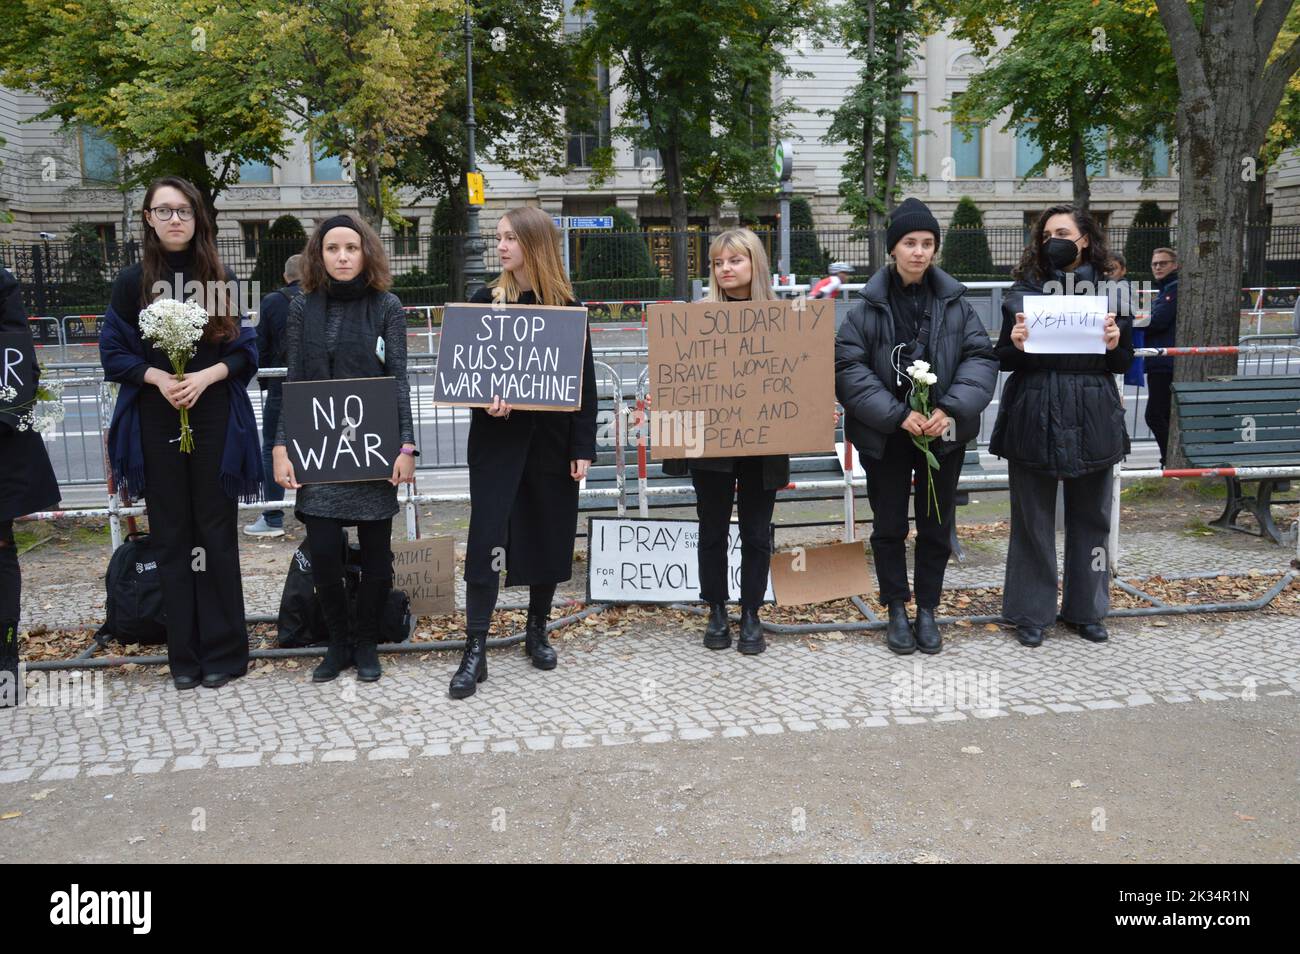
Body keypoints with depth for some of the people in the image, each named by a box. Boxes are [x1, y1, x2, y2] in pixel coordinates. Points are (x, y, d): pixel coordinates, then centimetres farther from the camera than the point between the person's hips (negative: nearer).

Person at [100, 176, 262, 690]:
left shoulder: (222, 279, 4)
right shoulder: (132, 280, 5)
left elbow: (245, 353, 4)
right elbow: (113, 354, 4)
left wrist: (205, 376, -14)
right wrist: (158, 376, -13)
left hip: (215, 420, -1)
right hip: (156, 422, 1)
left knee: (217, 533, 2)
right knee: (171, 535, 5)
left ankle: (223, 650, 10)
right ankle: (184, 654, 13)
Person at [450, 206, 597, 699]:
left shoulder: (568, 306, 1)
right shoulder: (484, 300, 3)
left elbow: (584, 380, 1)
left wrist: (583, 447, -5)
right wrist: (487, 399, -18)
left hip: (551, 438, 1)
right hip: (497, 437, 0)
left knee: (549, 533, 9)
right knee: (487, 536, -6)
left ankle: (537, 630, 28)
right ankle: (475, 650, -1)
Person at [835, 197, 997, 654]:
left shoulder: (954, 302, -1)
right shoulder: (868, 305, -7)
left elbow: (981, 358, -2)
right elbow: (849, 367, -11)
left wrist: (952, 410, -17)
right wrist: (897, 414, -19)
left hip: (943, 434, 2)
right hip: (885, 435, -1)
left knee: (936, 525, 11)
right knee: (889, 525, 10)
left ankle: (927, 608, 27)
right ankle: (896, 610, 25)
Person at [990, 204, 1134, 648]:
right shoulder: (1023, 291, 3)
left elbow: (1123, 364, 10)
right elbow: (1004, 360, 5)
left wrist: (1115, 343, -11)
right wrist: (1015, 344, -16)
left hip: (1091, 418, 2)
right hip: (1033, 416, -1)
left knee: (1090, 516, 10)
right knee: (1033, 518, 4)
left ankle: (1085, 609, 25)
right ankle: (1031, 612, 16)